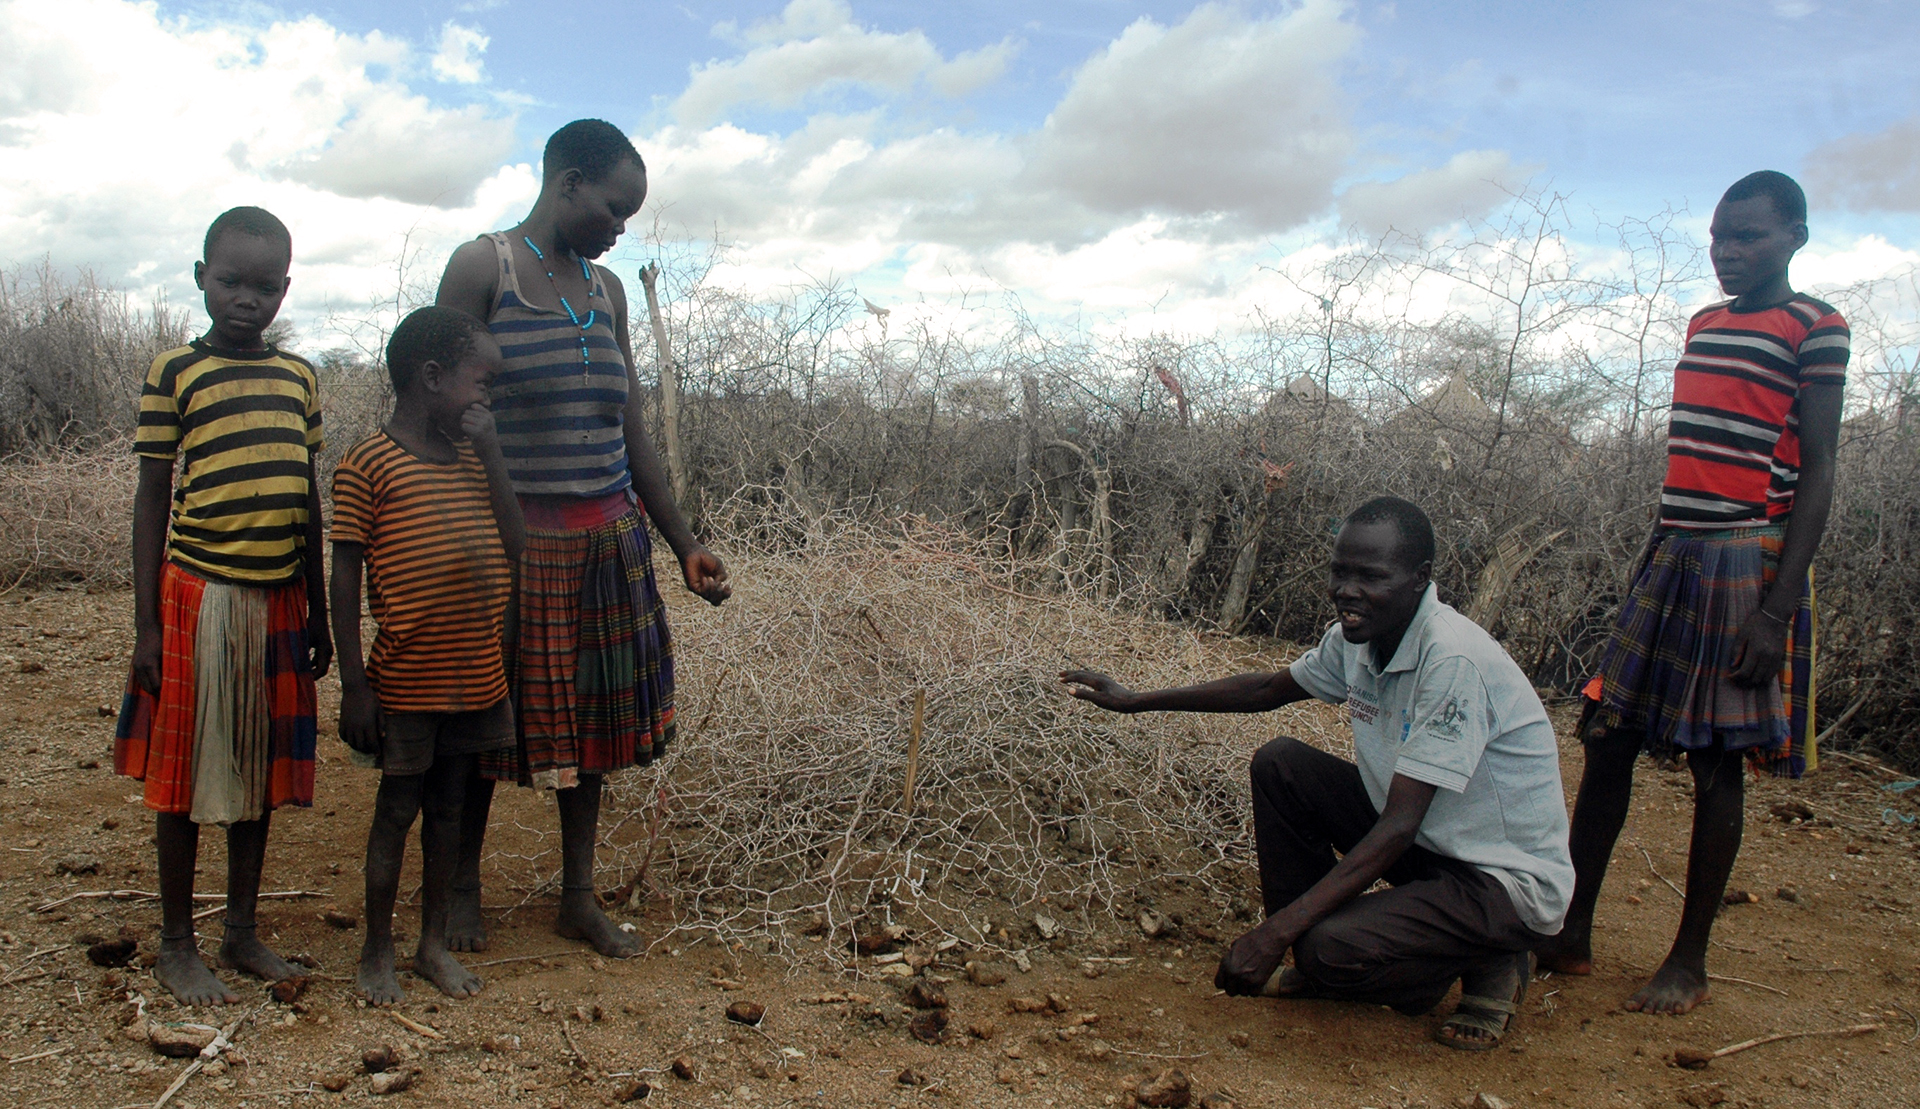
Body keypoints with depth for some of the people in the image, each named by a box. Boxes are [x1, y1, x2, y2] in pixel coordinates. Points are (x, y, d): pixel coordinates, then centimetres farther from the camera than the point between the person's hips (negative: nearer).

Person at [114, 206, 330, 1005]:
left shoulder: (298, 376, 8)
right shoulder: (175, 372, -3)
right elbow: (151, 499, -3)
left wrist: (318, 612, 13)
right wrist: (146, 625, -6)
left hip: (279, 598, 4)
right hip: (198, 595, -4)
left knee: (261, 769, 12)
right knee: (186, 774, 4)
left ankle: (243, 930, 26)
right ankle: (176, 945, 19)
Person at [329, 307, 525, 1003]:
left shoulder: (472, 458, 8)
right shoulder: (367, 464, -10)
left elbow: (516, 549, 1)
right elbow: (346, 579, -9)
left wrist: (491, 453, -5)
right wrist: (353, 683, -11)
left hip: (476, 677, 6)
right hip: (406, 683, -5)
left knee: (448, 810, 15)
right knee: (396, 812, 7)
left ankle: (434, 945, 29)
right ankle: (377, 953, 24)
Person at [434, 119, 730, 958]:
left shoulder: (605, 289, 13)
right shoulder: (482, 267, -4)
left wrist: (684, 545, 12)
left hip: (606, 542, 5)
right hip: (512, 539, -5)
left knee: (591, 716, 10)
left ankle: (579, 897, 23)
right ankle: (462, 888, 26)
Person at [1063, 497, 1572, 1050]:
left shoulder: (1454, 660, -29)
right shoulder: (1356, 638, -4)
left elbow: (1399, 826, -32)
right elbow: (1268, 690, 14)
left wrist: (1275, 933, -35)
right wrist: (1134, 701, 11)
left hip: (1509, 880, -8)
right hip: (1427, 844, 8)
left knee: (1330, 947, -27)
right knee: (1279, 765, -3)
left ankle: (1488, 965, 2)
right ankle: (1316, 963, 10)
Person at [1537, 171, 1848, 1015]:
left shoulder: (1813, 327, -3)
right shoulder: (1703, 325, 17)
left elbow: (1816, 474, -9)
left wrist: (1777, 610, -16)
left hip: (1748, 561, -6)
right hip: (1672, 557, 7)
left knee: (1716, 764, 0)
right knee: (1606, 740, 4)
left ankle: (1689, 962, 11)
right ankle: (1571, 936, 13)